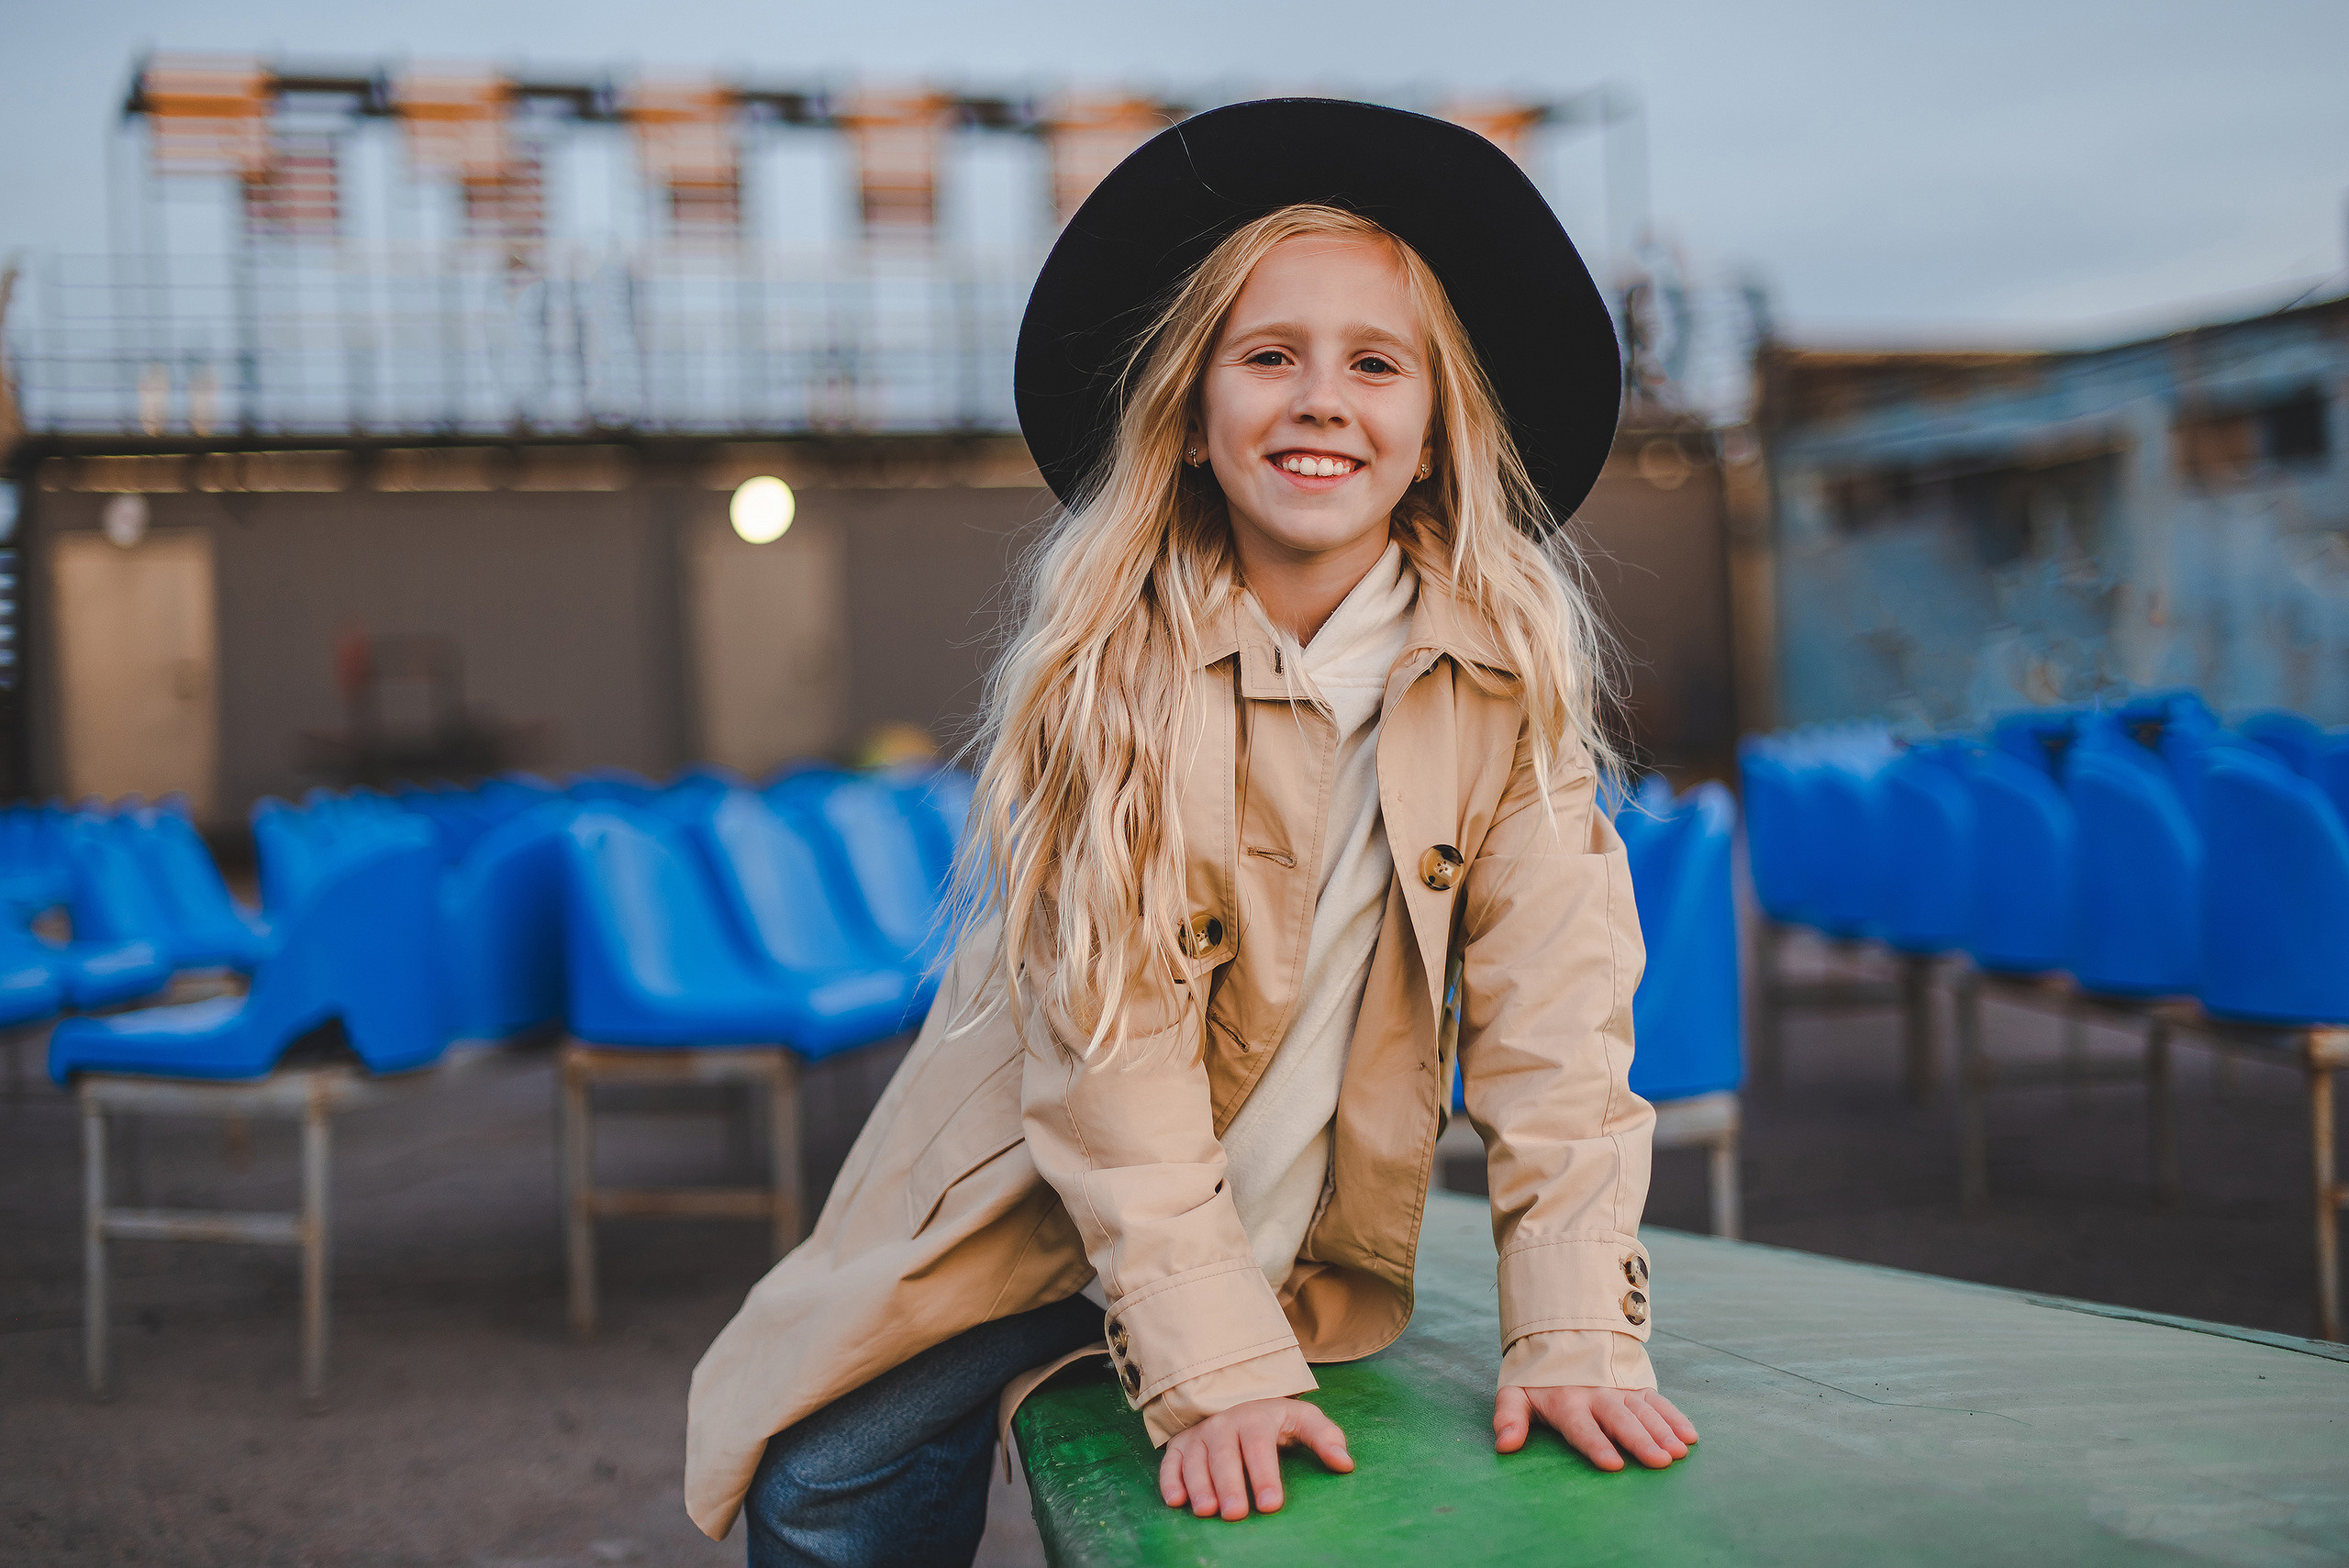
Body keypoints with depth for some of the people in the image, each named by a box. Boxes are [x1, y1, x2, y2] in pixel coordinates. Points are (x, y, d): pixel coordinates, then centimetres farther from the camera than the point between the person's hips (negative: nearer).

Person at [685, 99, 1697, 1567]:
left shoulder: (1513, 671, -11)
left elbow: (1552, 1023, -12)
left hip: (1309, 1250, 2)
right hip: (1046, 1221, -2)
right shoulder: (1107, 663, -16)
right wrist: (1216, 1373, -28)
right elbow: (1110, 1051, -21)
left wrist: (1575, 1339, -22)